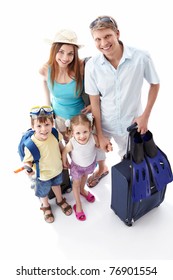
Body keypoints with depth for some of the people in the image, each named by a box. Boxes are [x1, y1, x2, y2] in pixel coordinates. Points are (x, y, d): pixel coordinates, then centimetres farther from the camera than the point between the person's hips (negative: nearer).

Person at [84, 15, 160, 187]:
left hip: (131, 122, -1)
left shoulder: (141, 58, -22)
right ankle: (101, 168, 61)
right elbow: (94, 101, -10)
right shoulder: (92, 65, -18)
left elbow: (155, 84, -5)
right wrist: (100, 134, -7)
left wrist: (145, 115, -11)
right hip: (104, 121, 1)